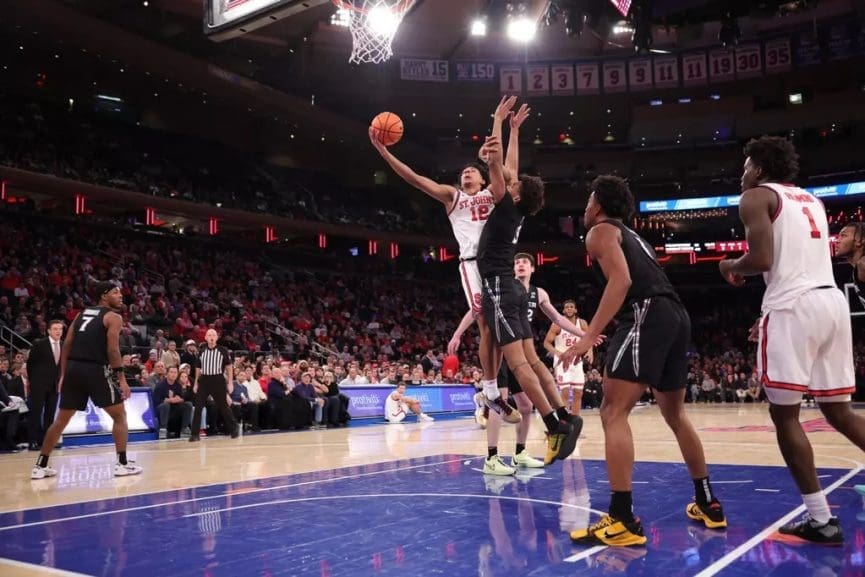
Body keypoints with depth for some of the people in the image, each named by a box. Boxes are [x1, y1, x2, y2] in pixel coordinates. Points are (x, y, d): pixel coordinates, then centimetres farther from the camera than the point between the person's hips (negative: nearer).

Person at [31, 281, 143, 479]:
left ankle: (40, 466, 20)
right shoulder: (113, 317, 1)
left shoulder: (82, 314, 20)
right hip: (96, 369, -6)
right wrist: (121, 379, -8)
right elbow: (112, 350, -9)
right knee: (119, 415, 6)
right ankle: (123, 464, 2)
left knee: (61, 419, 17)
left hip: (73, 368, 6)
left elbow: (67, 345, 15)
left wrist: (63, 375, 17)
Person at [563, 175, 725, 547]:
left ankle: (622, 521, -15)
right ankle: (708, 504, 31)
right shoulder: (632, 235, 31)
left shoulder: (600, 231, 5)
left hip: (647, 315, -9)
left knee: (613, 412, -10)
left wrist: (589, 337, -19)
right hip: (677, 316, 9)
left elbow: (621, 280, -13)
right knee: (675, 415, 22)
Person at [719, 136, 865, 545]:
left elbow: (762, 259, -13)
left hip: (794, 306, -8)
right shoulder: (811, 200, 25)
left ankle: (821, 520, 1)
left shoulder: (756, 196, 1)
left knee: (784, 414, 1)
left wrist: (730, 266, 6)